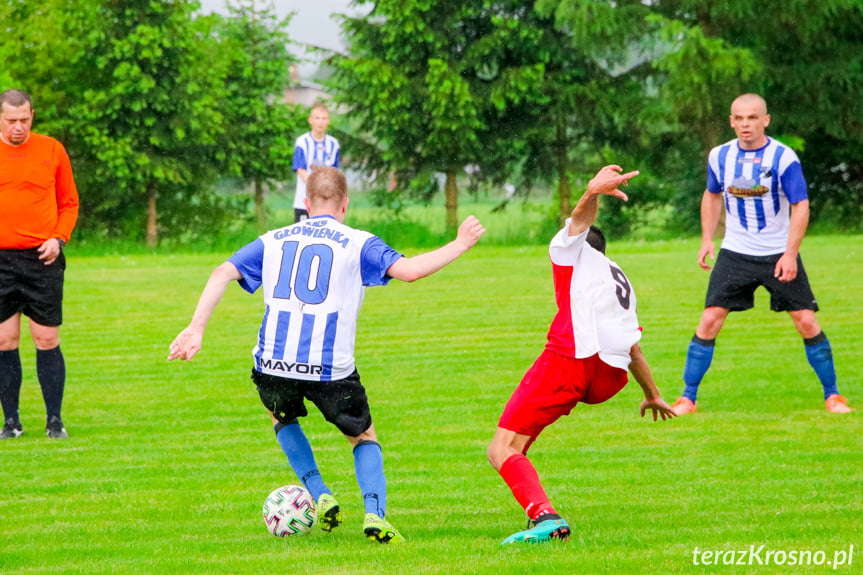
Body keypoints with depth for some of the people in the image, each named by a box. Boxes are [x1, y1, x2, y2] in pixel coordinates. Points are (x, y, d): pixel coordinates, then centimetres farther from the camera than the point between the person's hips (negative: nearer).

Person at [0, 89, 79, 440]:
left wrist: (58, 239, -5)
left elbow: (69, 203, 11)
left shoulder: (52, 150, 4)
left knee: (47, 341, -1)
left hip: (42, 259, 0)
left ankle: (54, 421, 7)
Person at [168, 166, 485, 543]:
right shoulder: (358, 244, 4)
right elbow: (409, 270, -9)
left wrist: (196, 329, 1)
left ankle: (321, 497, 18)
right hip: (331, 368, -2)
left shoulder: (272, 241, 15)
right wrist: (459, 245, 4)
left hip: (274, 363, 2)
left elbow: (223, 273, 5)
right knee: (364, 437, 20)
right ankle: (375, 513, -6)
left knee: (282, 416, 35)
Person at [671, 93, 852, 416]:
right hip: (735, 253, 2)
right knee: (709, 322, -7)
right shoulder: (720, 156, 0)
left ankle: (832, 395, 10)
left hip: (779, 255, -2)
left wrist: (790, 254, -20)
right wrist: (707, 240, 8)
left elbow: (800, 207, -12)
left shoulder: (784, 158, -12)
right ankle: (687, 398, 0)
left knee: (806, 323, -5)